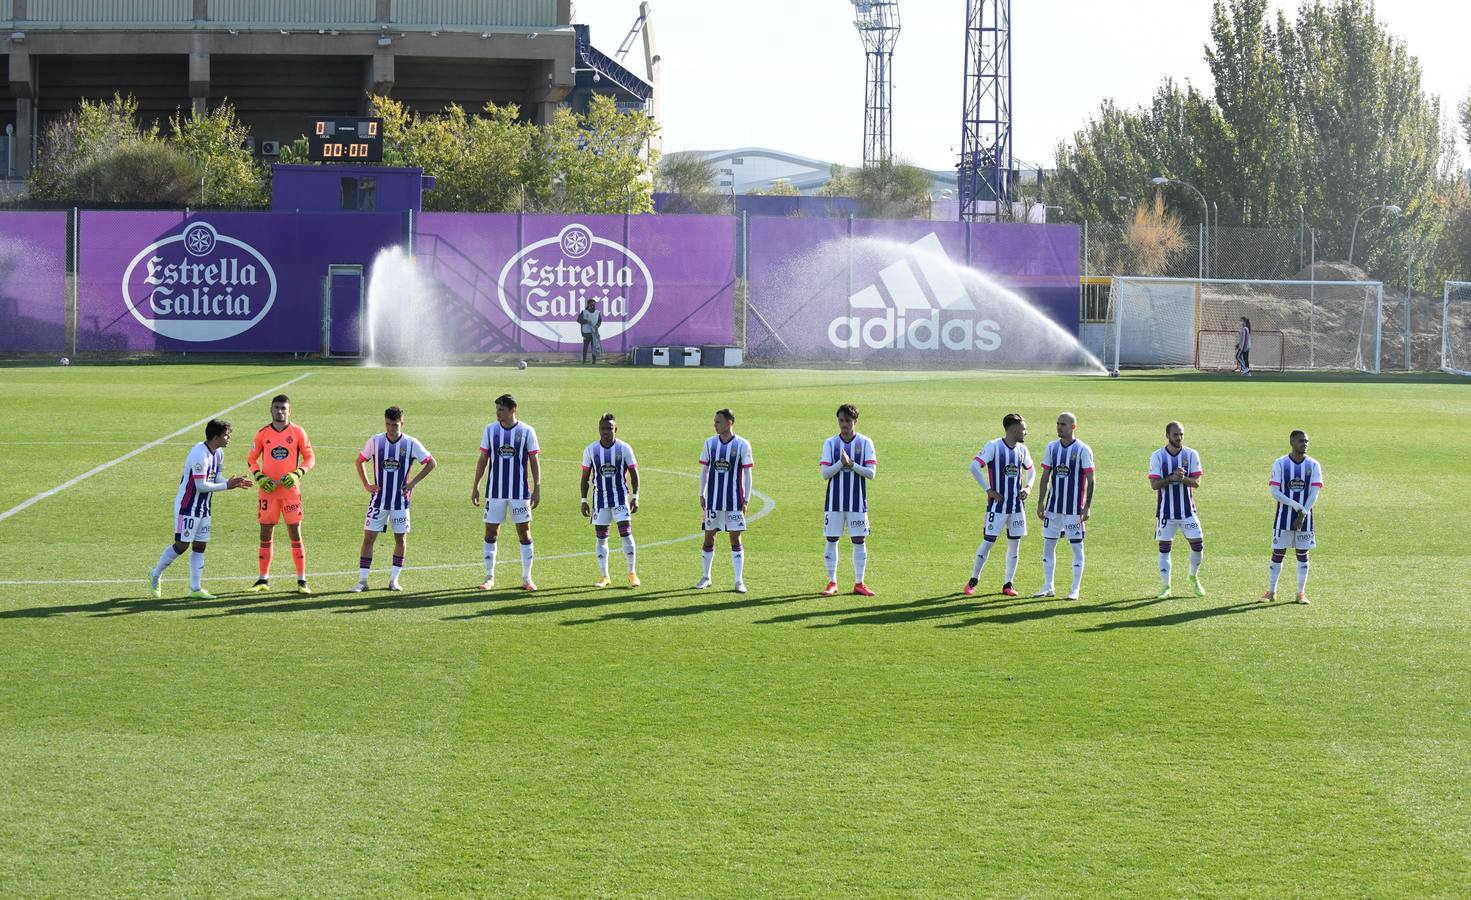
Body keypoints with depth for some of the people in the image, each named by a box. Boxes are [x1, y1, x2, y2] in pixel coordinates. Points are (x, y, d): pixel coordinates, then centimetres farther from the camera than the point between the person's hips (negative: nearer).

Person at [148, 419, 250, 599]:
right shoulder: (200, 454, -24)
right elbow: (201, 485, -25)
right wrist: (226, 486, -20)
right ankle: (155, 575, 15)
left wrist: (234, 483, -7)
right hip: (188, 506, -9)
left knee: (201, 546, 7)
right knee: (181, 545, -4)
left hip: (203, 507, 9)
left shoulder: (218, 453, 6)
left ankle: (196, 588, 11)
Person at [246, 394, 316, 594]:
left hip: (290, 489, -2)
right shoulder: (263, 433, 4)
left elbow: (310, 458, 3)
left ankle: (302, 581, 4)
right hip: (268, 490, 2)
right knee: (265, 535, 4)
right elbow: (251, 459, 10)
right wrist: (260, 478, -6)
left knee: (295, 535, -1)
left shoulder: (297, 432, -1)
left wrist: (297, 474, -12)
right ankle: (263, 580, 14)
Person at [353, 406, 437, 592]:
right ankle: (362, 580, -2)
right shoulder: (375, 441, -3)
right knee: (368, 536, -5)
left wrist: (413, 483, -6)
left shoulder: (411, 444, -6)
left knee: (401, 538, 4)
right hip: (379, 499, 0)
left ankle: (394, 579, 15)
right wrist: (366, 484, 2)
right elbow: (360, 461, 13)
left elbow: (431, 463, 1)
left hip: (400, 499, 0)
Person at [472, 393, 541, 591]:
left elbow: (534, 462, 1)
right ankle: (489, 577, 11)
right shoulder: (490, 430, 4)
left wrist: (537, 489, -4)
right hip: (495, 491, 2)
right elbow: (483, 459, 9)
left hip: (520, 492, -2)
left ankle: (526, 578, 9)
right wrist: (476, 486, 5)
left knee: (524, 532, 1)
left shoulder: (527, 432, -2)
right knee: (491, 533, 2)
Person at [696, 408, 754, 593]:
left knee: (735, 539, -1)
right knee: (709, 537, 7)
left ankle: (739, 581, 3)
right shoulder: (710, 443, 4)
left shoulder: (742, 445, -5)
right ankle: (706, 577, 20)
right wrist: (701, 495, 7)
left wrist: (746, 499, -5)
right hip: (713, 500, 3)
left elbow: (747, 474, -2)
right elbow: (704, 470, 11)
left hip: (734, 500, -3)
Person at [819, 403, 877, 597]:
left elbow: (871, 473, -6)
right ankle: (832, 583, 9)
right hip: (834, 501, 1)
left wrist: (851, 464, -17)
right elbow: (825, 474, -3)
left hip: (857, 501, -1)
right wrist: (841, 463, -18)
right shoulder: (830, 443, 2)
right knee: (832, 540, 1)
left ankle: (859, 583, 10)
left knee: (859, 541, 2)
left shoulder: (865, 443, 0)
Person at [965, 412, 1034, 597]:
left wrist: (1028, 487, 5)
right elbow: (974, 466, -15)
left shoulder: (1022, 449, 7)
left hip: (1017, 505, 6)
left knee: (1014, 543, 5)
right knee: (988, 541, -3)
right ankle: (973, 580, 11)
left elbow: (1030, 469, 24)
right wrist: (989, 490, -15)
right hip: (997, 504, -6)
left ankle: (1008, 584, 13)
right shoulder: (994, 447, -11)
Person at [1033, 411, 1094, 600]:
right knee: (1048, 544, 6)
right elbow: (1045, 477, 10)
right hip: (1053, 506, 5)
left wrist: (1087, 506, -12)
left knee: (1077, 546, 1)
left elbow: (1090, 480, -7)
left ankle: (1075, 589, 7)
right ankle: (1048, 587, 14)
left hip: (1074, 508, -5)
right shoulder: (1052, 447, 7)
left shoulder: (1083, 450, -8)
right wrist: (1040, 503, 5)